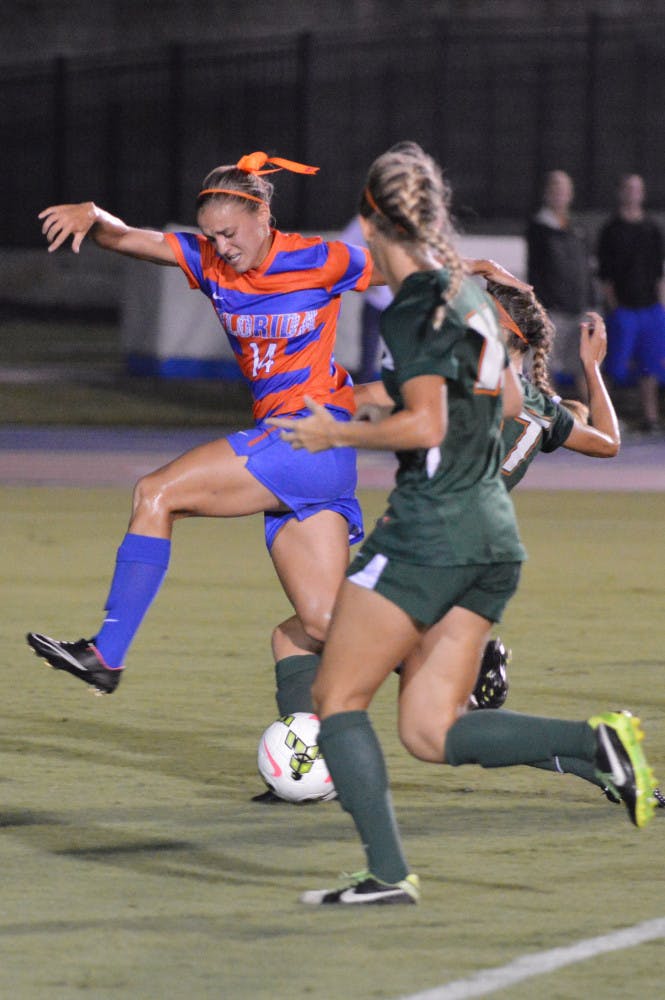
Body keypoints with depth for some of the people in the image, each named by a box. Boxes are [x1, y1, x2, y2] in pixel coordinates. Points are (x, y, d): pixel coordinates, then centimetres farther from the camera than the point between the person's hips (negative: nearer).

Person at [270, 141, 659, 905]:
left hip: (431, 523, -9)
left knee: (337, 700, 2)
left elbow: (424, 425, -19)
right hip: (495, 533, 9)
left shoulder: (413, 307, -12)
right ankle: (597, 743, -9)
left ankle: (387, 872, -6)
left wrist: (336, 435, -6)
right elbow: (510, 400, 25)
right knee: (431, 731, 7)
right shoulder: (468, 293, 15)